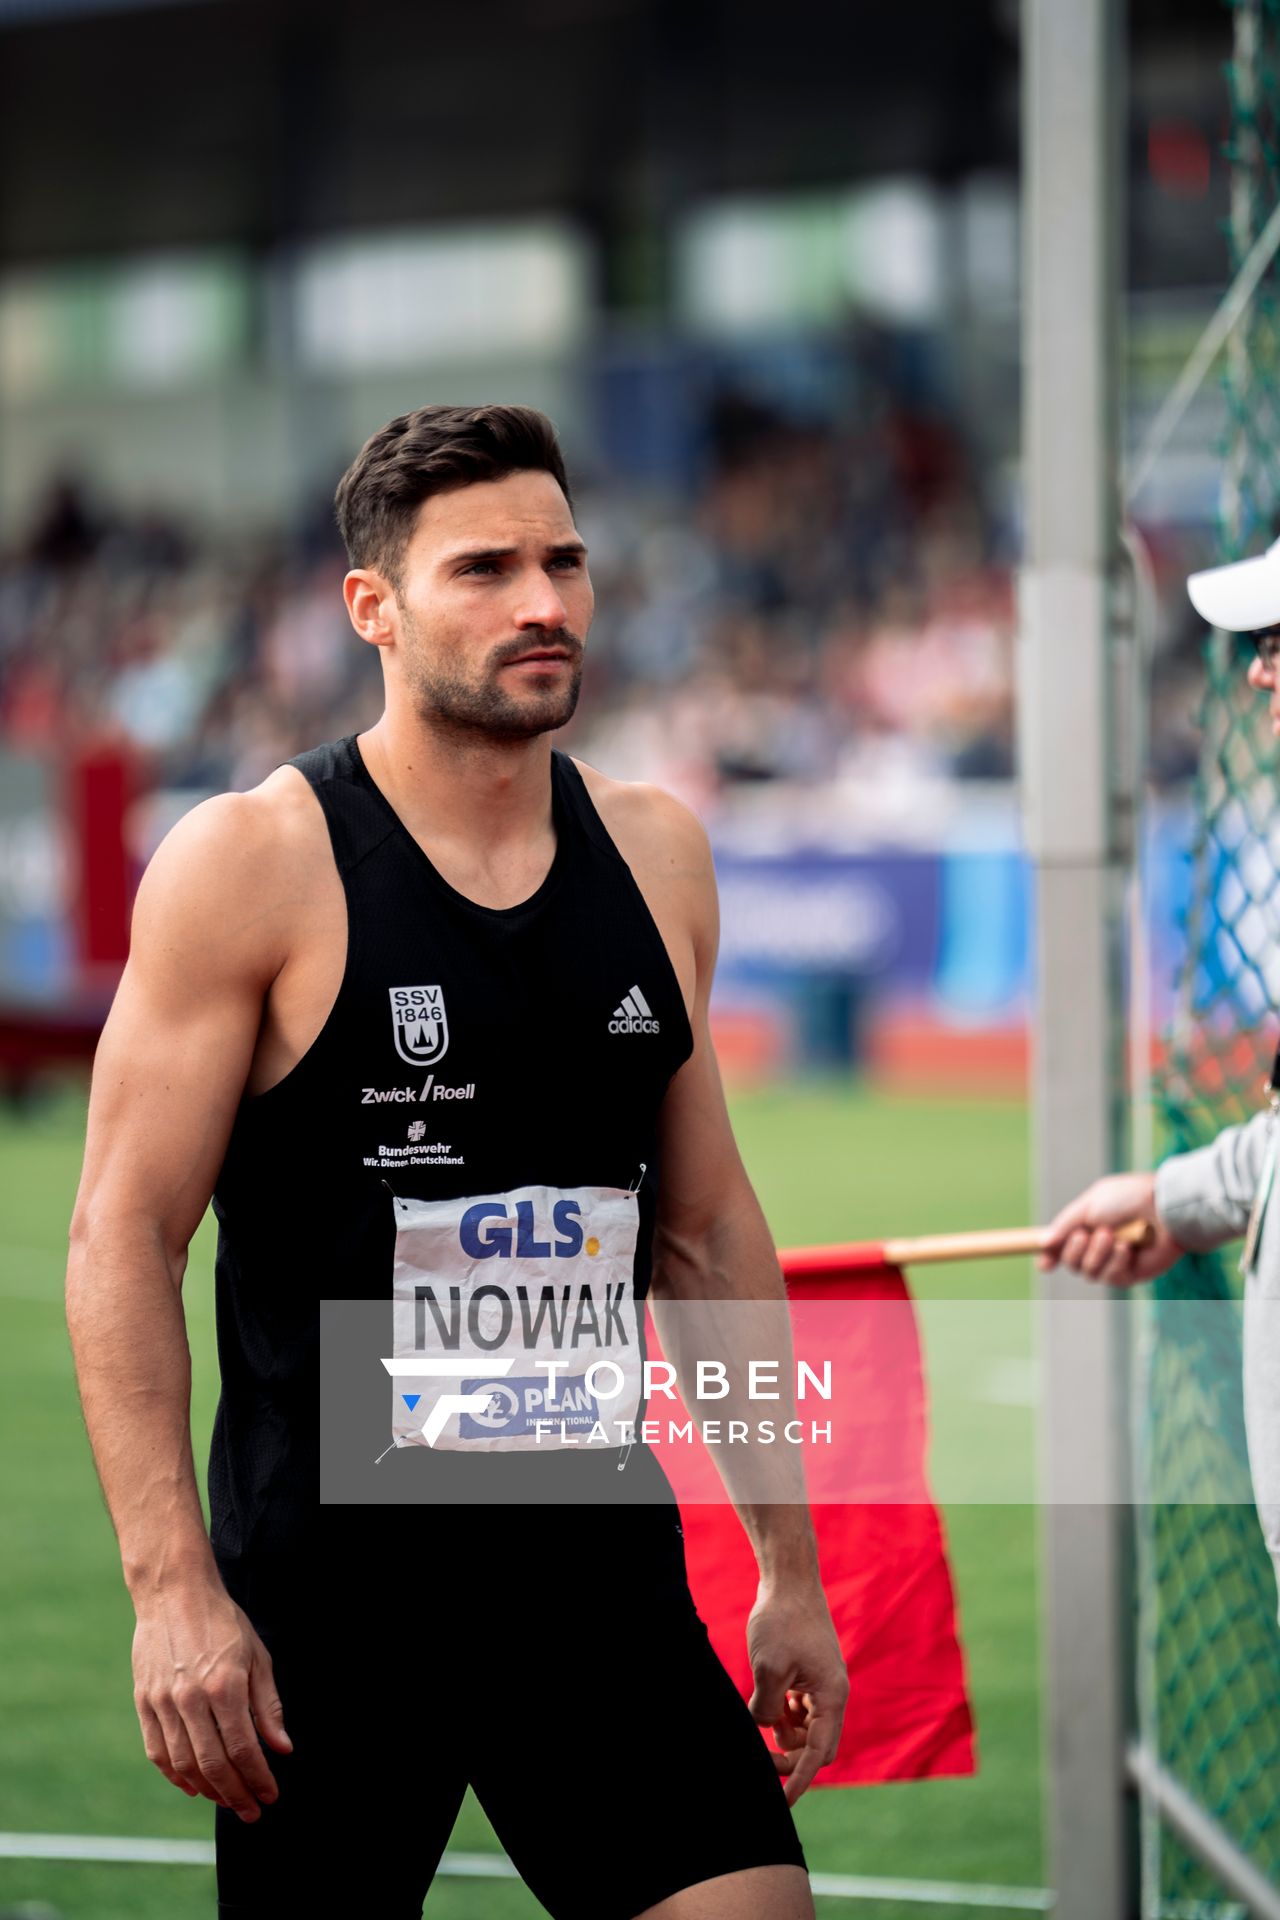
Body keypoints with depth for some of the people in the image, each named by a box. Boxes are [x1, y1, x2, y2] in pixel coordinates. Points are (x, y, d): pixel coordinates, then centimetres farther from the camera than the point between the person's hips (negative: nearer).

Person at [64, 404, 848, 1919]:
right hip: (326, 1594, -4)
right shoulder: (252, 862, -7)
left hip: (604, 1574, 4)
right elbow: (121, 1237, -8)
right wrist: (173, 1588, -17)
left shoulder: (656, 855, 9)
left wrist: (788, 1565, 15)